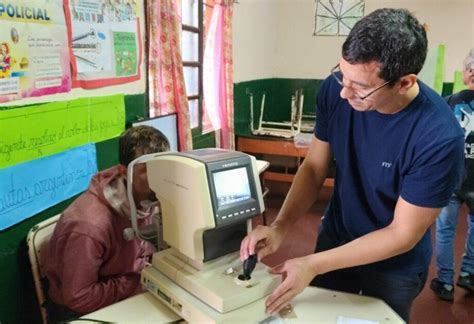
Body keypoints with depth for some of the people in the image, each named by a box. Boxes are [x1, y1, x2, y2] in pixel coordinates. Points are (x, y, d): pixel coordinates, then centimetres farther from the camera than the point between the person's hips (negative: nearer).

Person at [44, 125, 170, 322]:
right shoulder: (89, 226, -32)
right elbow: (78, 298, -25)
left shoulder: (149, 197, -12)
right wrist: (140, 282, -23)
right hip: (80, 311, -6)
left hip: (128, 295, 6)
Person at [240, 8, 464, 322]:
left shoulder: (440, 136, -32)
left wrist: (315, 265, -28)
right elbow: (314, 167, -9)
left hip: (395, 265, -3)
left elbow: (403, 234, -24)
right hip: (335, 236, 4)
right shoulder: (335, 90, -20)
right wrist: (279, 226, -23)